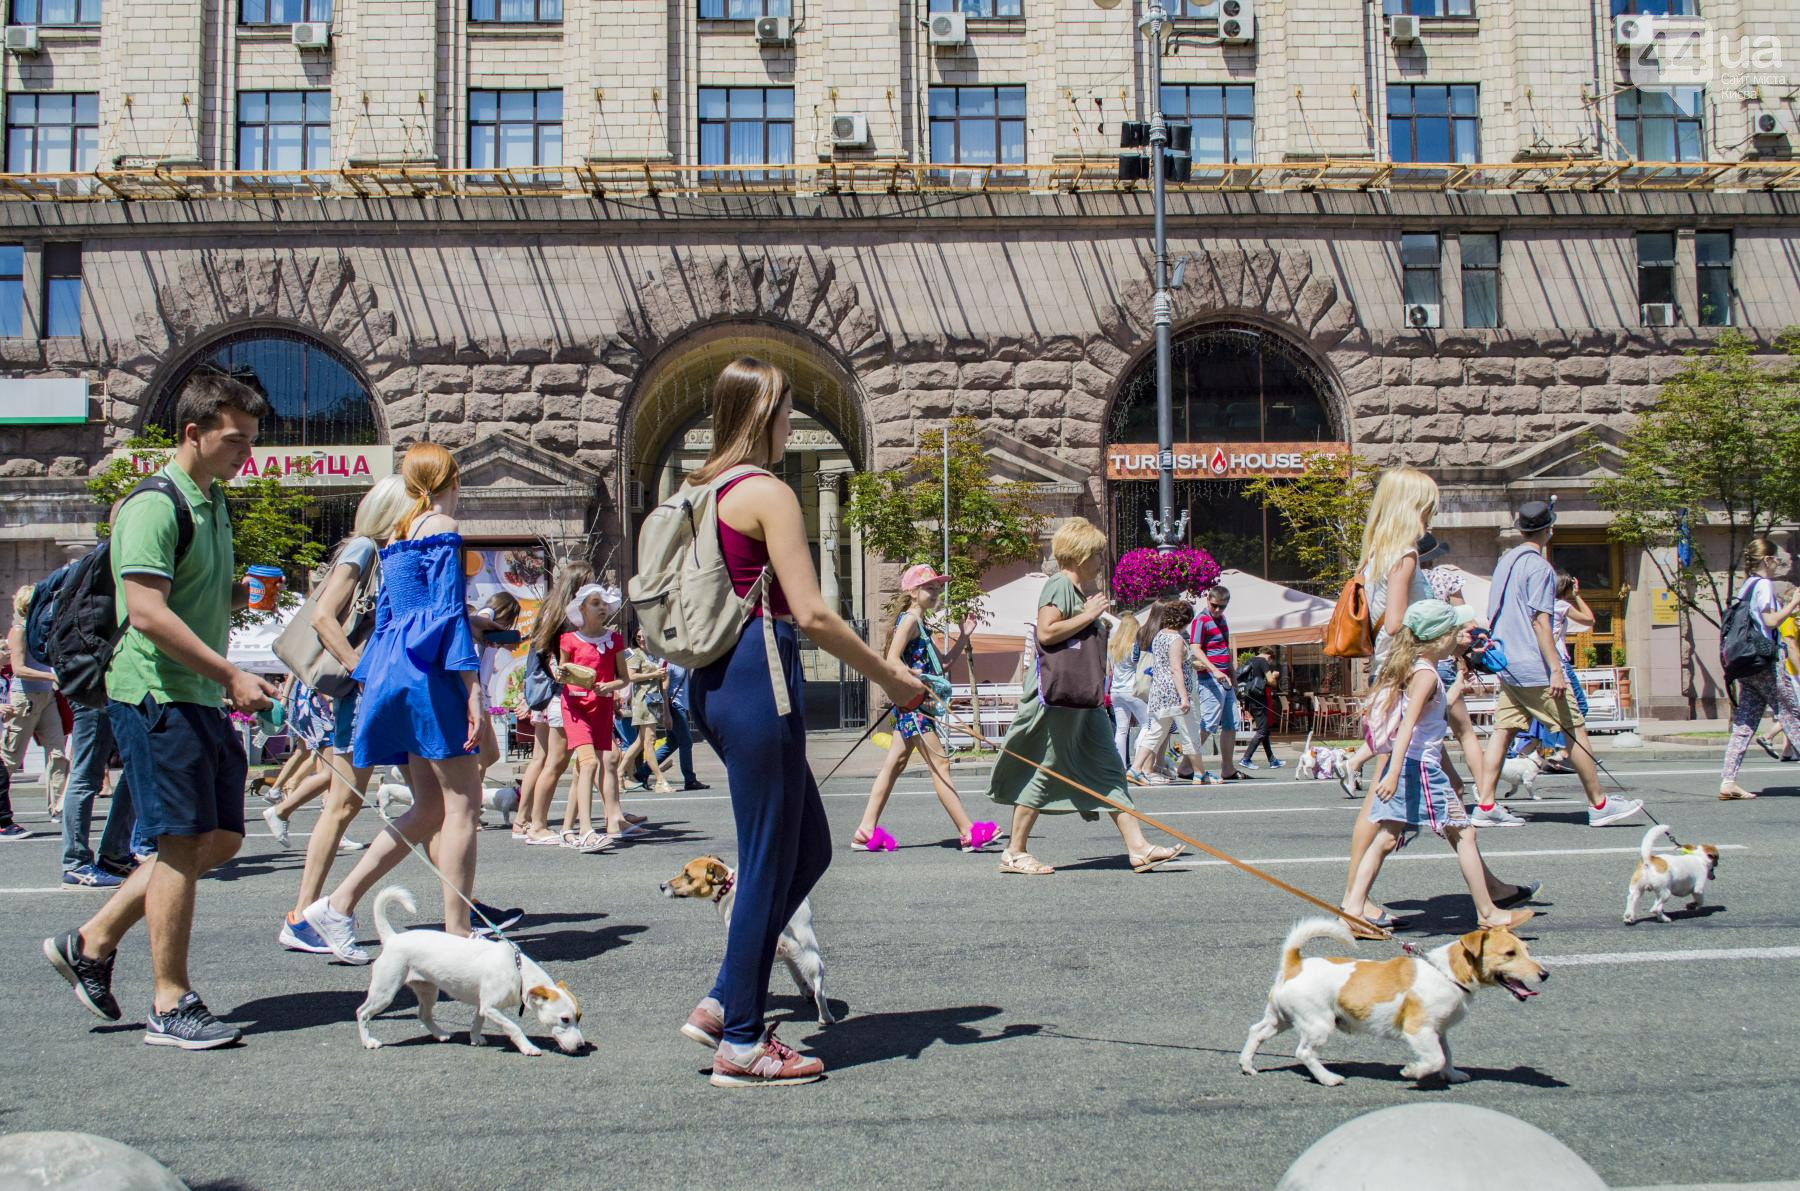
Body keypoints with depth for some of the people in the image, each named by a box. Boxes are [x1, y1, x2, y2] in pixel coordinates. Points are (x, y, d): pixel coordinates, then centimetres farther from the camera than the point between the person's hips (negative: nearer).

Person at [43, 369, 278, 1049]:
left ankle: (92, 942, 23)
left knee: (220, 839, 11)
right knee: (181, 845, -5)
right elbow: (148, 613, -22)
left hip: (202, 699, 10)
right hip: (157, 696, -9)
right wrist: (231, 675, -21)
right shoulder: (156, 504, -14)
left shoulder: (213, 501, 17)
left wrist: (239, 593, 11)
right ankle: (171, 1007, 6)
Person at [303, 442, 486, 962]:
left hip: (395, 667, 9)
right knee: (462, 806, -4)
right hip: (431, 671, -9)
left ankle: (339, 903, 11)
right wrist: (472, 690, -14)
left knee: (431, 808, 12)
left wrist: (371, 682, 26)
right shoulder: (442, 528, -5)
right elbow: (450, 611, -12)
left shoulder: (397, 537, 19)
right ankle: (457, 935, -4)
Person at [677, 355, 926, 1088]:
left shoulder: (699, 493, 14)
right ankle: (740, 1043, 12)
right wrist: (891, 678, -9)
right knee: (768, 862, 2)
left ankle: (724, 1002, 20)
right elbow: (811, 614, -18)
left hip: (712, 680, 9)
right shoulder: (769, 493, -12)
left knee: (809, 847, 17)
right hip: (757, 677, -9)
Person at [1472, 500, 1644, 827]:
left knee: (1504, 731, 5)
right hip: (1534, 668, -9)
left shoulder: (1505, 561, 13)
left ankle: (1485, 806, 0)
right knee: (1575, 729, 1)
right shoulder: (1539, 566, -12)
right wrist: (1556, 670, -19)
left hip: (1507, 664, 9)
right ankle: (1599, 805, 7)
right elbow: (1540, 621, -18)